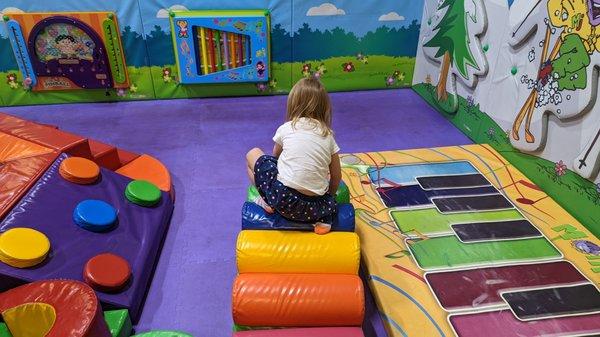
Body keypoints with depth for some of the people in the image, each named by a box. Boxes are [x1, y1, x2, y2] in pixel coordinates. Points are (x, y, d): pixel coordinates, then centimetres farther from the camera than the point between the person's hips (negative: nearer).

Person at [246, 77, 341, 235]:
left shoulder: (286, 128, 6)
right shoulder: (328, 135, 11)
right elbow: (336, 177, 14)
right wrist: (328, 197, 32)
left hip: (285, 198, -2)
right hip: (315, 207, 3)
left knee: (253, 154, 16)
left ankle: (267, 200, 4)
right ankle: (323, 217, 8)